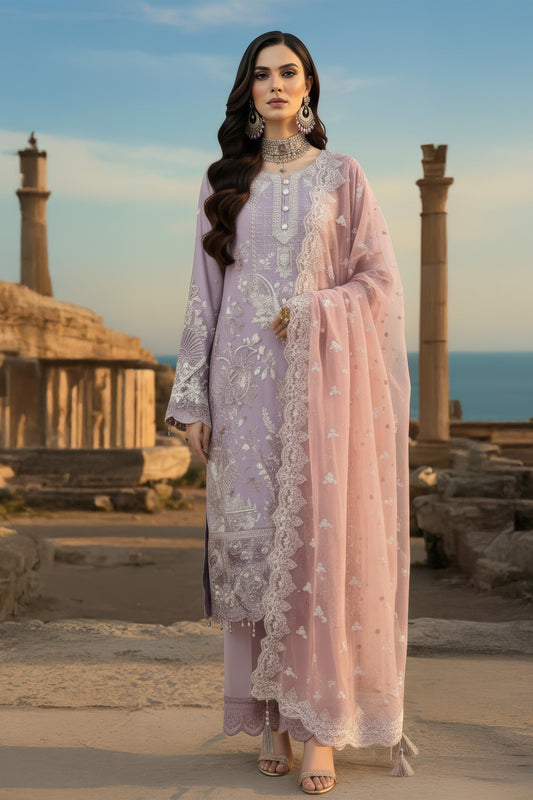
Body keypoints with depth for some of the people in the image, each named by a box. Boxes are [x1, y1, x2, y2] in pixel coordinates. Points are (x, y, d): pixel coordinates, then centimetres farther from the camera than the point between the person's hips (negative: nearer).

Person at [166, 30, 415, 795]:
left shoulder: (340, 175, 8)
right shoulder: (223, 181, 13)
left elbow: (381, 280, 5)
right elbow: (205, 293, 10)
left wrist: (307, 316, -11)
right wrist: (193, 397, 3)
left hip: (321, 378, -2)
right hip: (245, 383, 2)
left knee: (320, 540, -7)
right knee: (251, 539, -1)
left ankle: (321, 723, -3)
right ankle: (272, 717, 7)